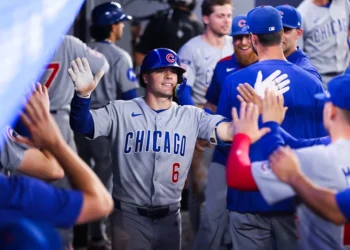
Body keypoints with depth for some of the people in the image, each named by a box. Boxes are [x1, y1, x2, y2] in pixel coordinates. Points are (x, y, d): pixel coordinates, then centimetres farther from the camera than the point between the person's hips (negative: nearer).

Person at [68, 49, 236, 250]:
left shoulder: (191, 117, 2)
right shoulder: (121, 112, -3)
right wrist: (84, 95, -35)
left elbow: (229, 131, -11)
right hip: (130, 216, -3)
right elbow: (82, 125, -15)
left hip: (170, 217, 3)